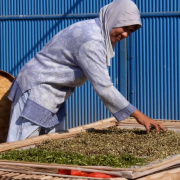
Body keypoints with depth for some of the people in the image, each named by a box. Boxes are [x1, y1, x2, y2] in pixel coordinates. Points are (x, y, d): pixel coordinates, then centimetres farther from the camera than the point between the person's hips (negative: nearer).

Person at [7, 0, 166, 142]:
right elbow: (103, 87, -27)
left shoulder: (93, 31, 7)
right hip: (36, 89, -10)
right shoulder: (91, 40, -24)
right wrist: (138, 115, -24)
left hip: (53, 95, 10)